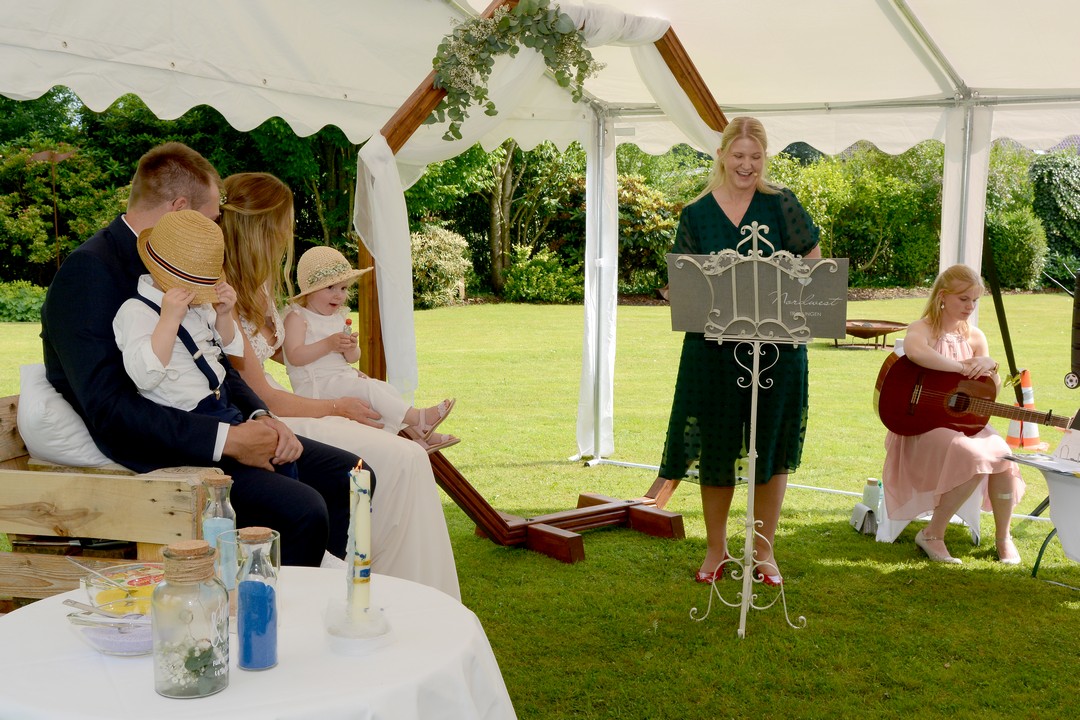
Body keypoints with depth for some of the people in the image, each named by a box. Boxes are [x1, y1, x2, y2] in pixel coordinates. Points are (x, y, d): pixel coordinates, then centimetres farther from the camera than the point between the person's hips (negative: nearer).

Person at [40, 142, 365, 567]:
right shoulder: (89, 271, -14)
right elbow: (108, 408, -23)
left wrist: (261, 418, -1)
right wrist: (226, 440, -23)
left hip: (208, 433, 9)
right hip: (150, 460, -9)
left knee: (349, 476, 2)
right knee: (300, 510, -26)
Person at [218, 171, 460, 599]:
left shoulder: (259, 286, 10)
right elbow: (263, 399, -13)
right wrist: (338, 407, -2)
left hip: (279, 415, 9)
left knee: (406, 458, -8)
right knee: (400, 460, -19)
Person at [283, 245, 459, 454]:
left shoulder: (340, 317, 16)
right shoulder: (298, 317, -8)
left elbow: (352, 358, 14)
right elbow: (294, 356, -21)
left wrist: (351, 349, -11)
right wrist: (328, 344, -28)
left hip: (344, 376, 9)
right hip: (315, 385, -9)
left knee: (386, 389, -1)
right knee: (365, 388, -27)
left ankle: (419, 435, -5)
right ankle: (418, 418, -29)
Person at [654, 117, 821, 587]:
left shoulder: (781, 205, 2)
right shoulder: (697, 214, 3)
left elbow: (813, 261, 5)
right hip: (714, 348, 0)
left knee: (771, 446, 7)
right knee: (716, 447, 7)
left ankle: (764, 550, 23)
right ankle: (716, 548, 25)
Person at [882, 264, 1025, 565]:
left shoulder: (975, 337, 10)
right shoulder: (923, 329, -8)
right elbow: (914, 351, -37)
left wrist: (990, 367, -10)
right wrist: (963, 367, -30)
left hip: (964, 420, 6)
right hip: (924, 423, -5)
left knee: (1003, 457, -22)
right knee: (976, 459, -31)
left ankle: (1003, 537, 1)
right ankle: (933, 534, -13)